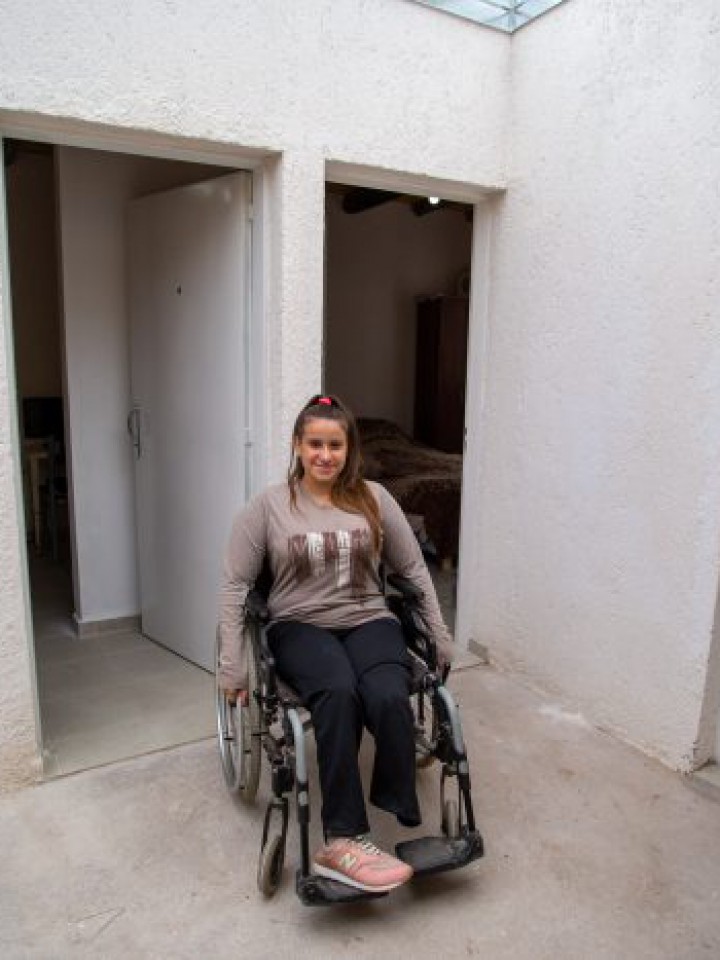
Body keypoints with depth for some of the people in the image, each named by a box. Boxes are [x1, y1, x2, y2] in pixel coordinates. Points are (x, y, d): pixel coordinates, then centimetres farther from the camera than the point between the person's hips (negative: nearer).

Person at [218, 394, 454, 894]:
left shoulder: (374, 498, 6)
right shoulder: (268, 506, 1)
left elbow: (414, 569, 12)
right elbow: (235, 584, 2)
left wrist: (441, 637, 9)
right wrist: (233, 663, -4)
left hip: (369, 620, 2)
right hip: (300, 626, -1)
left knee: (388, 698, -31)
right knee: (338, 693, -35)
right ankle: (347, 838, -27)